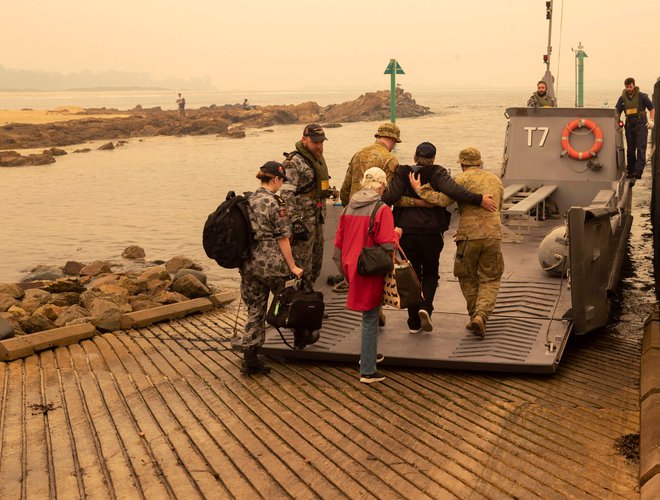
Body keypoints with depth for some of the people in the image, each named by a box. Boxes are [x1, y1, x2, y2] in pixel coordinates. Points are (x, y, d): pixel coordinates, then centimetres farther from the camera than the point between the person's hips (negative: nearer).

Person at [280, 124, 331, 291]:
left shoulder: (319, 159, 15)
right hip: (302, 220, -9)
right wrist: (295, 222, -26)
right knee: (302, 263, -5)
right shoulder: (293, 162, -14)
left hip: (317, 219, 9)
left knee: (316, 262, 16)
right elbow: (286, 194, -20)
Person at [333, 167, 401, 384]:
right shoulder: (382, 210, -14)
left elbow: (339, 242, 10)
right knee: (370, 319, 2)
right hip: (371, 272, -6)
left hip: (352, 269, 6)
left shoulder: (348, 208, 5)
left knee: (368, 315, 24)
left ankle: (366, 355, 31)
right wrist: (396, 234, 3)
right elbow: (388, 245, -18)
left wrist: (344, 269, 21)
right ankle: (367, 371, 8)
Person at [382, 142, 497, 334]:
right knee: (430, 273, 18)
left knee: (412, 274, 11)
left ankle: (414, 323, 10)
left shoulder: (402, 174, 2)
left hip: (406, 233, 1)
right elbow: (453, 190, -21)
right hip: (430, 233, -1)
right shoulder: (437, 174, -3)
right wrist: (479, 200, -21)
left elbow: (390, 197, -12)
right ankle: (425, 307, -7)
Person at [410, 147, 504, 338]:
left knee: (468, 278, 16)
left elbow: (442, 199, -15)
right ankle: (481, 315, -10)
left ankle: (475, 316, 18)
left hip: (469, 237, -3)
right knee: (490, 280, 9)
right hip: (493, 235, 3)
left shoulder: (463, 179, -2)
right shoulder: (496, 180, 17)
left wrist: (419, 189, -7)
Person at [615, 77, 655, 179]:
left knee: (641, 148, -12)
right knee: (630, 149, 9)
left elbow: (652, 108, 4)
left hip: (641, 124, -4)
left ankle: (638, 171, -20)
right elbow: (617, 112, 11)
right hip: (629, 124, 4)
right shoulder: (622, 98, 7)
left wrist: (651, 120, -8)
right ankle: (631, 171, 17)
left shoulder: (641, 96, -2)